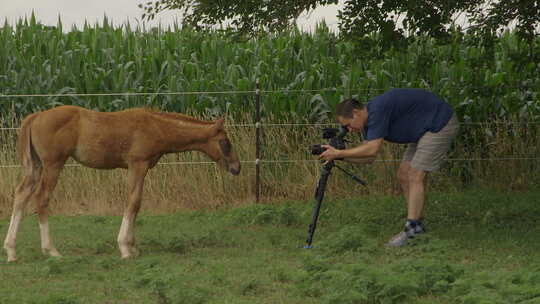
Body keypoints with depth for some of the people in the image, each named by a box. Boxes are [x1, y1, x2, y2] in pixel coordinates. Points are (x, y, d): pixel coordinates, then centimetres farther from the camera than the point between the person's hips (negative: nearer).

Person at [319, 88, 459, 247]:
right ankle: (417, 223, 15)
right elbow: (367, 155, 7)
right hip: (423, 129, 10)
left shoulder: (377, 110, -25)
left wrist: (338, 153, -23)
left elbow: (372, 150, -29)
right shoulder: (368, 117, 4)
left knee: (415, 177, -15)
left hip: (441, 123, -10)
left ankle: (411, 229, -16)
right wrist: (339, 156, -5)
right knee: (403, 176, 9)